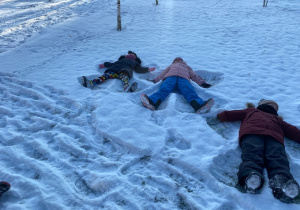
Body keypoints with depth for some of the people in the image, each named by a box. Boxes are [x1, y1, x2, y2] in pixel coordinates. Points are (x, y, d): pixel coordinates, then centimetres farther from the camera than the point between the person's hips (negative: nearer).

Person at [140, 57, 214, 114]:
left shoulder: (186, 67, 45)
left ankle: (199, 105, -64)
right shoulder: (171, 66, 45)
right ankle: (152, 102, -64)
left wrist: (202, 82, 12)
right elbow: (163, 74, 29)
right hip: (170, 77, 0)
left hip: (183, 78, 0)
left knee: (189, 91, -33)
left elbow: (194, 75, 30)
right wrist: (154, 80, 12)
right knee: (164, 89, -34)